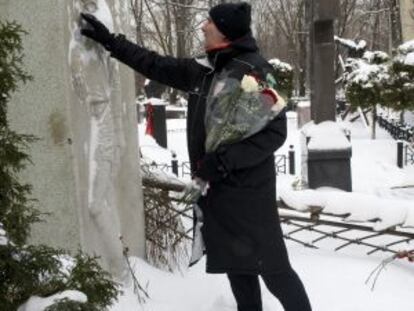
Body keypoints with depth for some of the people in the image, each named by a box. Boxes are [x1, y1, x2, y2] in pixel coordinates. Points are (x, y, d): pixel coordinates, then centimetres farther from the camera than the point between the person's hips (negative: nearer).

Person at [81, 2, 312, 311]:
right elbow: (156, 65, 18)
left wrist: (224, 161, -21)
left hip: (248, 190, -7)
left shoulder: (254, 70, -15)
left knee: (271, 267, -3)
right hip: (216, 188, 8)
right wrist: (110, 41, 18)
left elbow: (274, 131, -18)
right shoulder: (201, 70, 8)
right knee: (235, 263, 17)